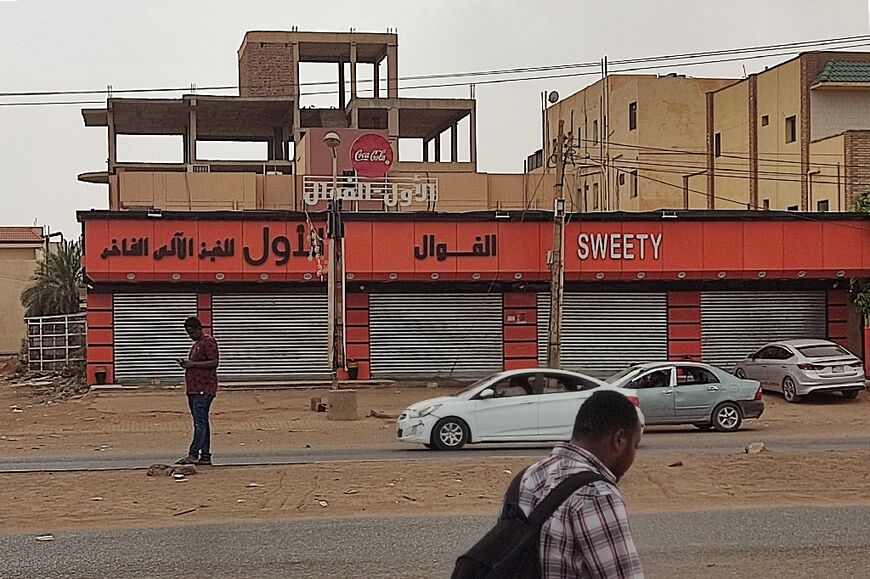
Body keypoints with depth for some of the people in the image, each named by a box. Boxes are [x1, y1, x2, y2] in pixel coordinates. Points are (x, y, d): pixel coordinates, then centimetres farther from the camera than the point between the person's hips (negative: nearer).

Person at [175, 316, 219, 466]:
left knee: (199, 422, -15)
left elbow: (214, 362, -16)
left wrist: (192, 364, -16)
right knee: (202, 422, 9)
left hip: (204, 389, -10)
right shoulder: (196, 344, 24)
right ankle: (205, 456, 10)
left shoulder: (208, 342, -7)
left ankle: (193, 454, -22)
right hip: (194, 388, 10)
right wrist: (186, 364, 11)